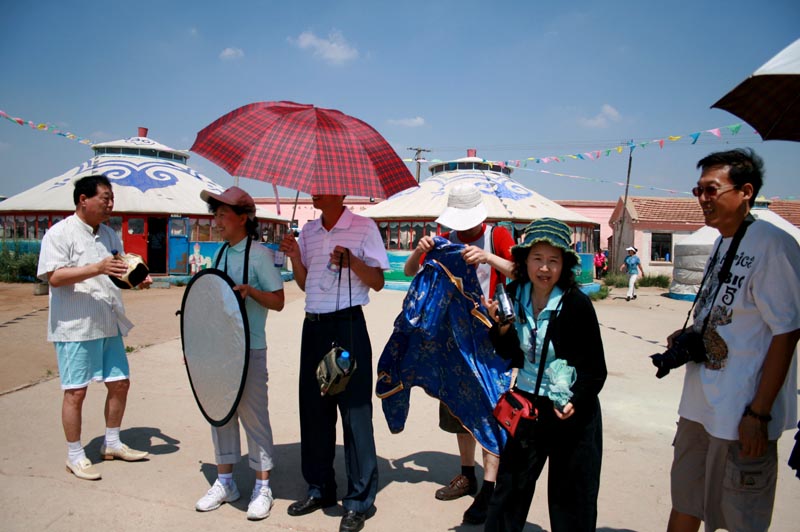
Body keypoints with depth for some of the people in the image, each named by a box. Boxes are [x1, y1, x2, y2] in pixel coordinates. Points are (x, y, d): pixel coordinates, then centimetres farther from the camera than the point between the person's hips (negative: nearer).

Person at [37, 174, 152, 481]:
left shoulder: (109, 234, 13)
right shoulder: (60, 233, -9)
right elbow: (54, 276, -19)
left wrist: (138, 280, 1)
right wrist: (97, 268, -29)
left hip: (109, 325, 7)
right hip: (75, 327, -7)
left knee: (120, 383, 12)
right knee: (75, 392, 2)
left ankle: (112, 444, 30)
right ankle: (75, 456, 18)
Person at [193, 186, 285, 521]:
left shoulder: (259, 254, -9)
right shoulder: (221, 253, 11)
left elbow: (278, 301, -9)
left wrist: (250, 290, -25)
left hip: (249, 350, -7)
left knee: (253, 415, 1)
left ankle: (262, 488, 16)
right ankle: (224, 482, 30)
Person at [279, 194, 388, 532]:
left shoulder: (363, 227, -4)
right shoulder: (308, 231, 13)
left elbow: (378, 282, -6)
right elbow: (305, 283, 17)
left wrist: (351, 261, -22)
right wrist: (295, 257, 0)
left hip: (348, 325, -6)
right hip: (313, 327, 6)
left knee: (355, 411, -1)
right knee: (314, 408, 12)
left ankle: (358, 502, 11)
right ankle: (320, 489, 29)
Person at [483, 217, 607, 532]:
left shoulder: (577, 304, -17)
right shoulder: (513, 296, -4)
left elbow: (596, 368, -12)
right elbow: (509, 354, 2)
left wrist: (576, 401, -25)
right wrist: (500, 325, -14)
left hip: (573, 411, -3)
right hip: (526, 403, 3)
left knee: (572, 500, 11)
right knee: (509, 487, 12)